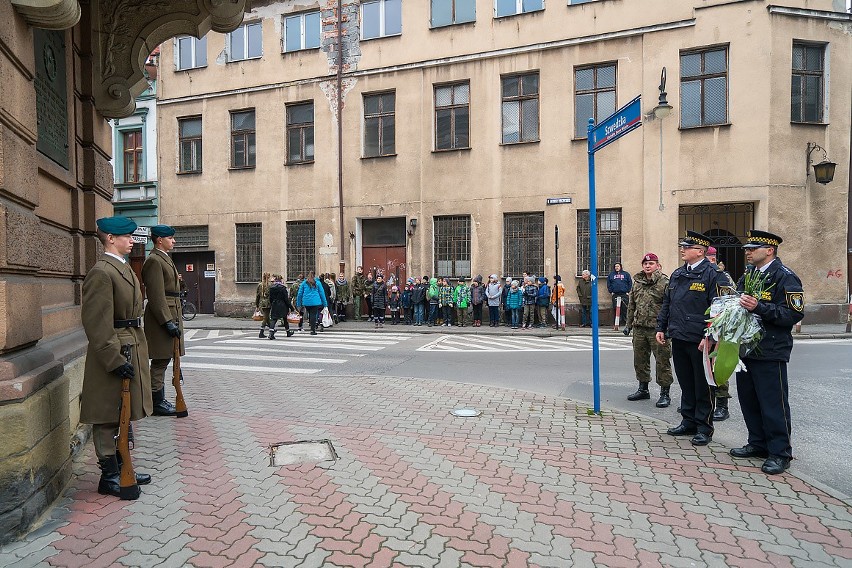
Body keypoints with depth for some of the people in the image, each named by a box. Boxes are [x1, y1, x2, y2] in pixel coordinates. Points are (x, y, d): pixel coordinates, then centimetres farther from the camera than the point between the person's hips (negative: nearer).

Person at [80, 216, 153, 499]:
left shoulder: (124, 268, 14)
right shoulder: (101, 272, -17)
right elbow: (97, 324, -22)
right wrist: (115, 360, -22)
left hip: (131, 350, 10)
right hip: (114, 353, -10)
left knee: (123, 415, 18)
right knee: (108, 419, 4)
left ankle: (121, 468, 31)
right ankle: (109, 476, 17)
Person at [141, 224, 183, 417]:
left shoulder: (165, 258, 19)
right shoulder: (154, 260, -13)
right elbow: (157, 296, -20)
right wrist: (168, 321, -23)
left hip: (170, 315, 10)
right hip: (162, 316, -10)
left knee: (163, 361, 15)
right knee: (160, 362, -2)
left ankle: (159, 400, 25)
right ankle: (157, 403, 7)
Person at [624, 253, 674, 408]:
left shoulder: (665, 282, -8)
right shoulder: (637, 282, 13)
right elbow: (631, 305, 19)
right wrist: (628, 324, 16)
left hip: (657, 328, -7)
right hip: (639, 327, 7)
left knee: (662, 361, 0)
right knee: (640, 360, 15)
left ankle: (665, 393, 12)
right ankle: (643, 389, 29)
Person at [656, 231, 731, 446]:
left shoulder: (711, 274, -9)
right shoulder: (677, 274, 13)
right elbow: (666, 303, 18)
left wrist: (709, 336, -19)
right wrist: (661, 328, 13)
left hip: (700, 340, -7)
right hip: (679, 339, 7)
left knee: (703, 386, 5)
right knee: (686, 384, 16)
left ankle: (704, 428, 17)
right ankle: (688, 422, 28)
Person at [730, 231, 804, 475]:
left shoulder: (785, 277, -9)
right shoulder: (747, 275, 15)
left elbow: (793, 314, -19)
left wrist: (758, 306, -27)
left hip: (771, 353, -8)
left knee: (773, 403, 0)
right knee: (748, 399, 14)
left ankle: (780, 453, 13)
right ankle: (758, 444, 29)